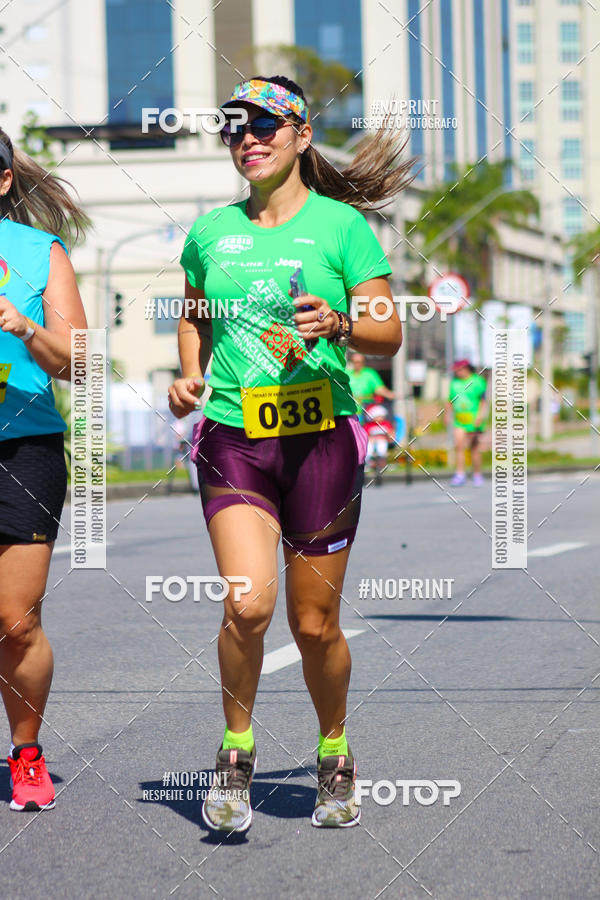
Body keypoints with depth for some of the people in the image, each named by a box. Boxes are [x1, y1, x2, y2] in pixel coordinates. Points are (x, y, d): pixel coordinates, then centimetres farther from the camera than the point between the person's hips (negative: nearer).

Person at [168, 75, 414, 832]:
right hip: (233, 436, 1)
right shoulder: (210, 232, 10)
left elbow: (389, 335, -1)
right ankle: (235, 751, 3)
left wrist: (340, 326, -21)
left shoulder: (342, 225, 1)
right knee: (248, 603, -18)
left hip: (320, 436, -1)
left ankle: (335, 755, 29)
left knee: (314, 623, 4)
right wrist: (189, 375, 8)